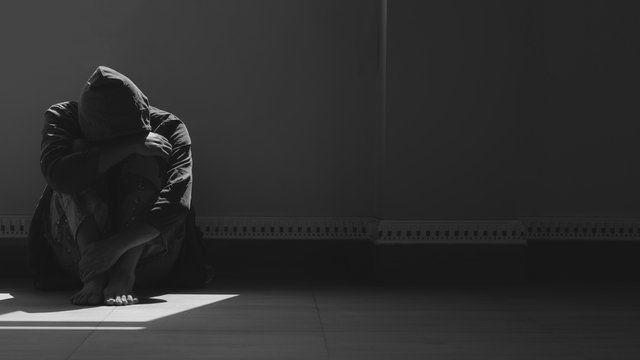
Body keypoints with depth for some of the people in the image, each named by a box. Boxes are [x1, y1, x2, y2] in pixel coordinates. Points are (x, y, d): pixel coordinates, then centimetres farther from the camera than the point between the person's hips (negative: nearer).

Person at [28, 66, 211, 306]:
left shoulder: (168, 128, -11)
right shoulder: (63, 118, -8)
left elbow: (177, 203, -26)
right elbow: (57, 175, -31)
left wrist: (117, 245, -39)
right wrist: (131, 145, -32)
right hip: (78, 248, 1)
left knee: (145, 157, -22)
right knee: (81, 149, -21)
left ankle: (125, 272, -34)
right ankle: (93, 273, -36)